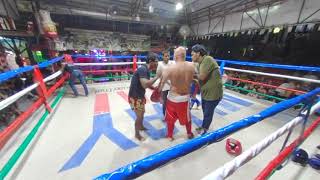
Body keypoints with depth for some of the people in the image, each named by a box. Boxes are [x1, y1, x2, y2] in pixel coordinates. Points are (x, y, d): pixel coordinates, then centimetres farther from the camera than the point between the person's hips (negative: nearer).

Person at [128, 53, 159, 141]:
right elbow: (145, 85, -37)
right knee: (139, 116, 5)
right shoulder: (143, 69, -25)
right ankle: (137, 134, 29)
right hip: (135, 97, -10)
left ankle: (141, 127, 50)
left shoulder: (146, 70, 5)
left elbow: (147, 84, 15)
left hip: (140, 96, 10)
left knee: (142, 113, 26)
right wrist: (157, 76, -28)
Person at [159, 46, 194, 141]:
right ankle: (189, 133, 48)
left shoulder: (170, 68, -17)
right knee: (187, 117, 26)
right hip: (185, 98, 2)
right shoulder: (191, 66, -9)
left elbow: (161, 83, -14)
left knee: (170, 118, 20)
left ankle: (170, 136, 40)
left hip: (172, 97, -2)